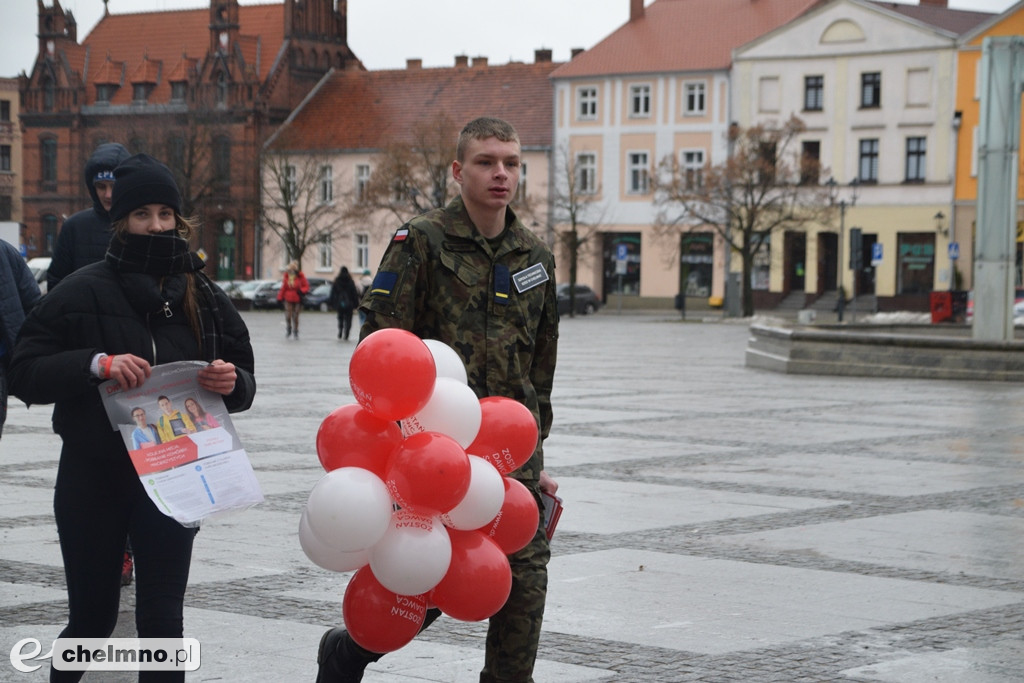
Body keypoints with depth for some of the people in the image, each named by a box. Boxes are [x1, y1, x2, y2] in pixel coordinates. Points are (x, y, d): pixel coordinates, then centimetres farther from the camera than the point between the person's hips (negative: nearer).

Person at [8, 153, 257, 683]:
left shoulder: (205, 298, 2)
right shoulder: (84, 291, -6)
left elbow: (244, 385, 10)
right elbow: (23, 373, -9)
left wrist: (232, 383, -13)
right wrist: (95, 364, -24)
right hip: (92, 479, -1)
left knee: (162, 621, 2)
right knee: (93, 617, 8)